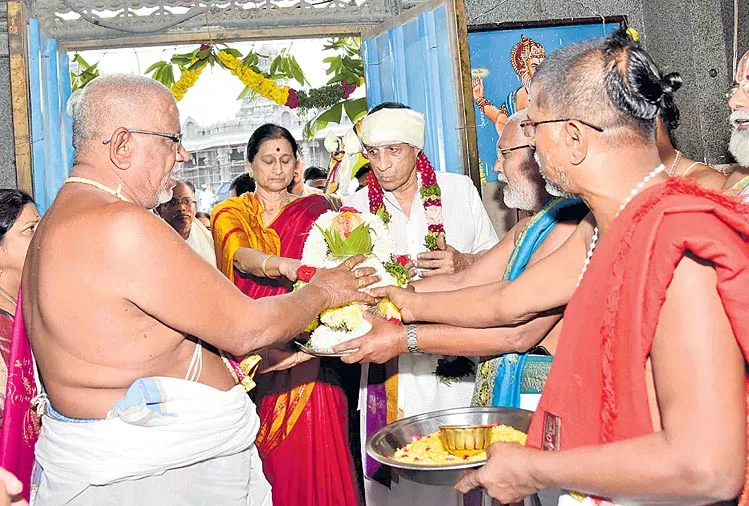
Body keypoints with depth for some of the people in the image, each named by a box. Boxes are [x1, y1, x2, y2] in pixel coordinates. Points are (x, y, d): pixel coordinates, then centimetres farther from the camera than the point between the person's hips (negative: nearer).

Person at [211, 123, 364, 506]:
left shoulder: (314, 209, 9)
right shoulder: (230, 213, 6)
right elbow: (239, 255, -15)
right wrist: (283, 266, -37)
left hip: (304, 352, 0)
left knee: (310, 454, -1)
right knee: (260, 456, 1)